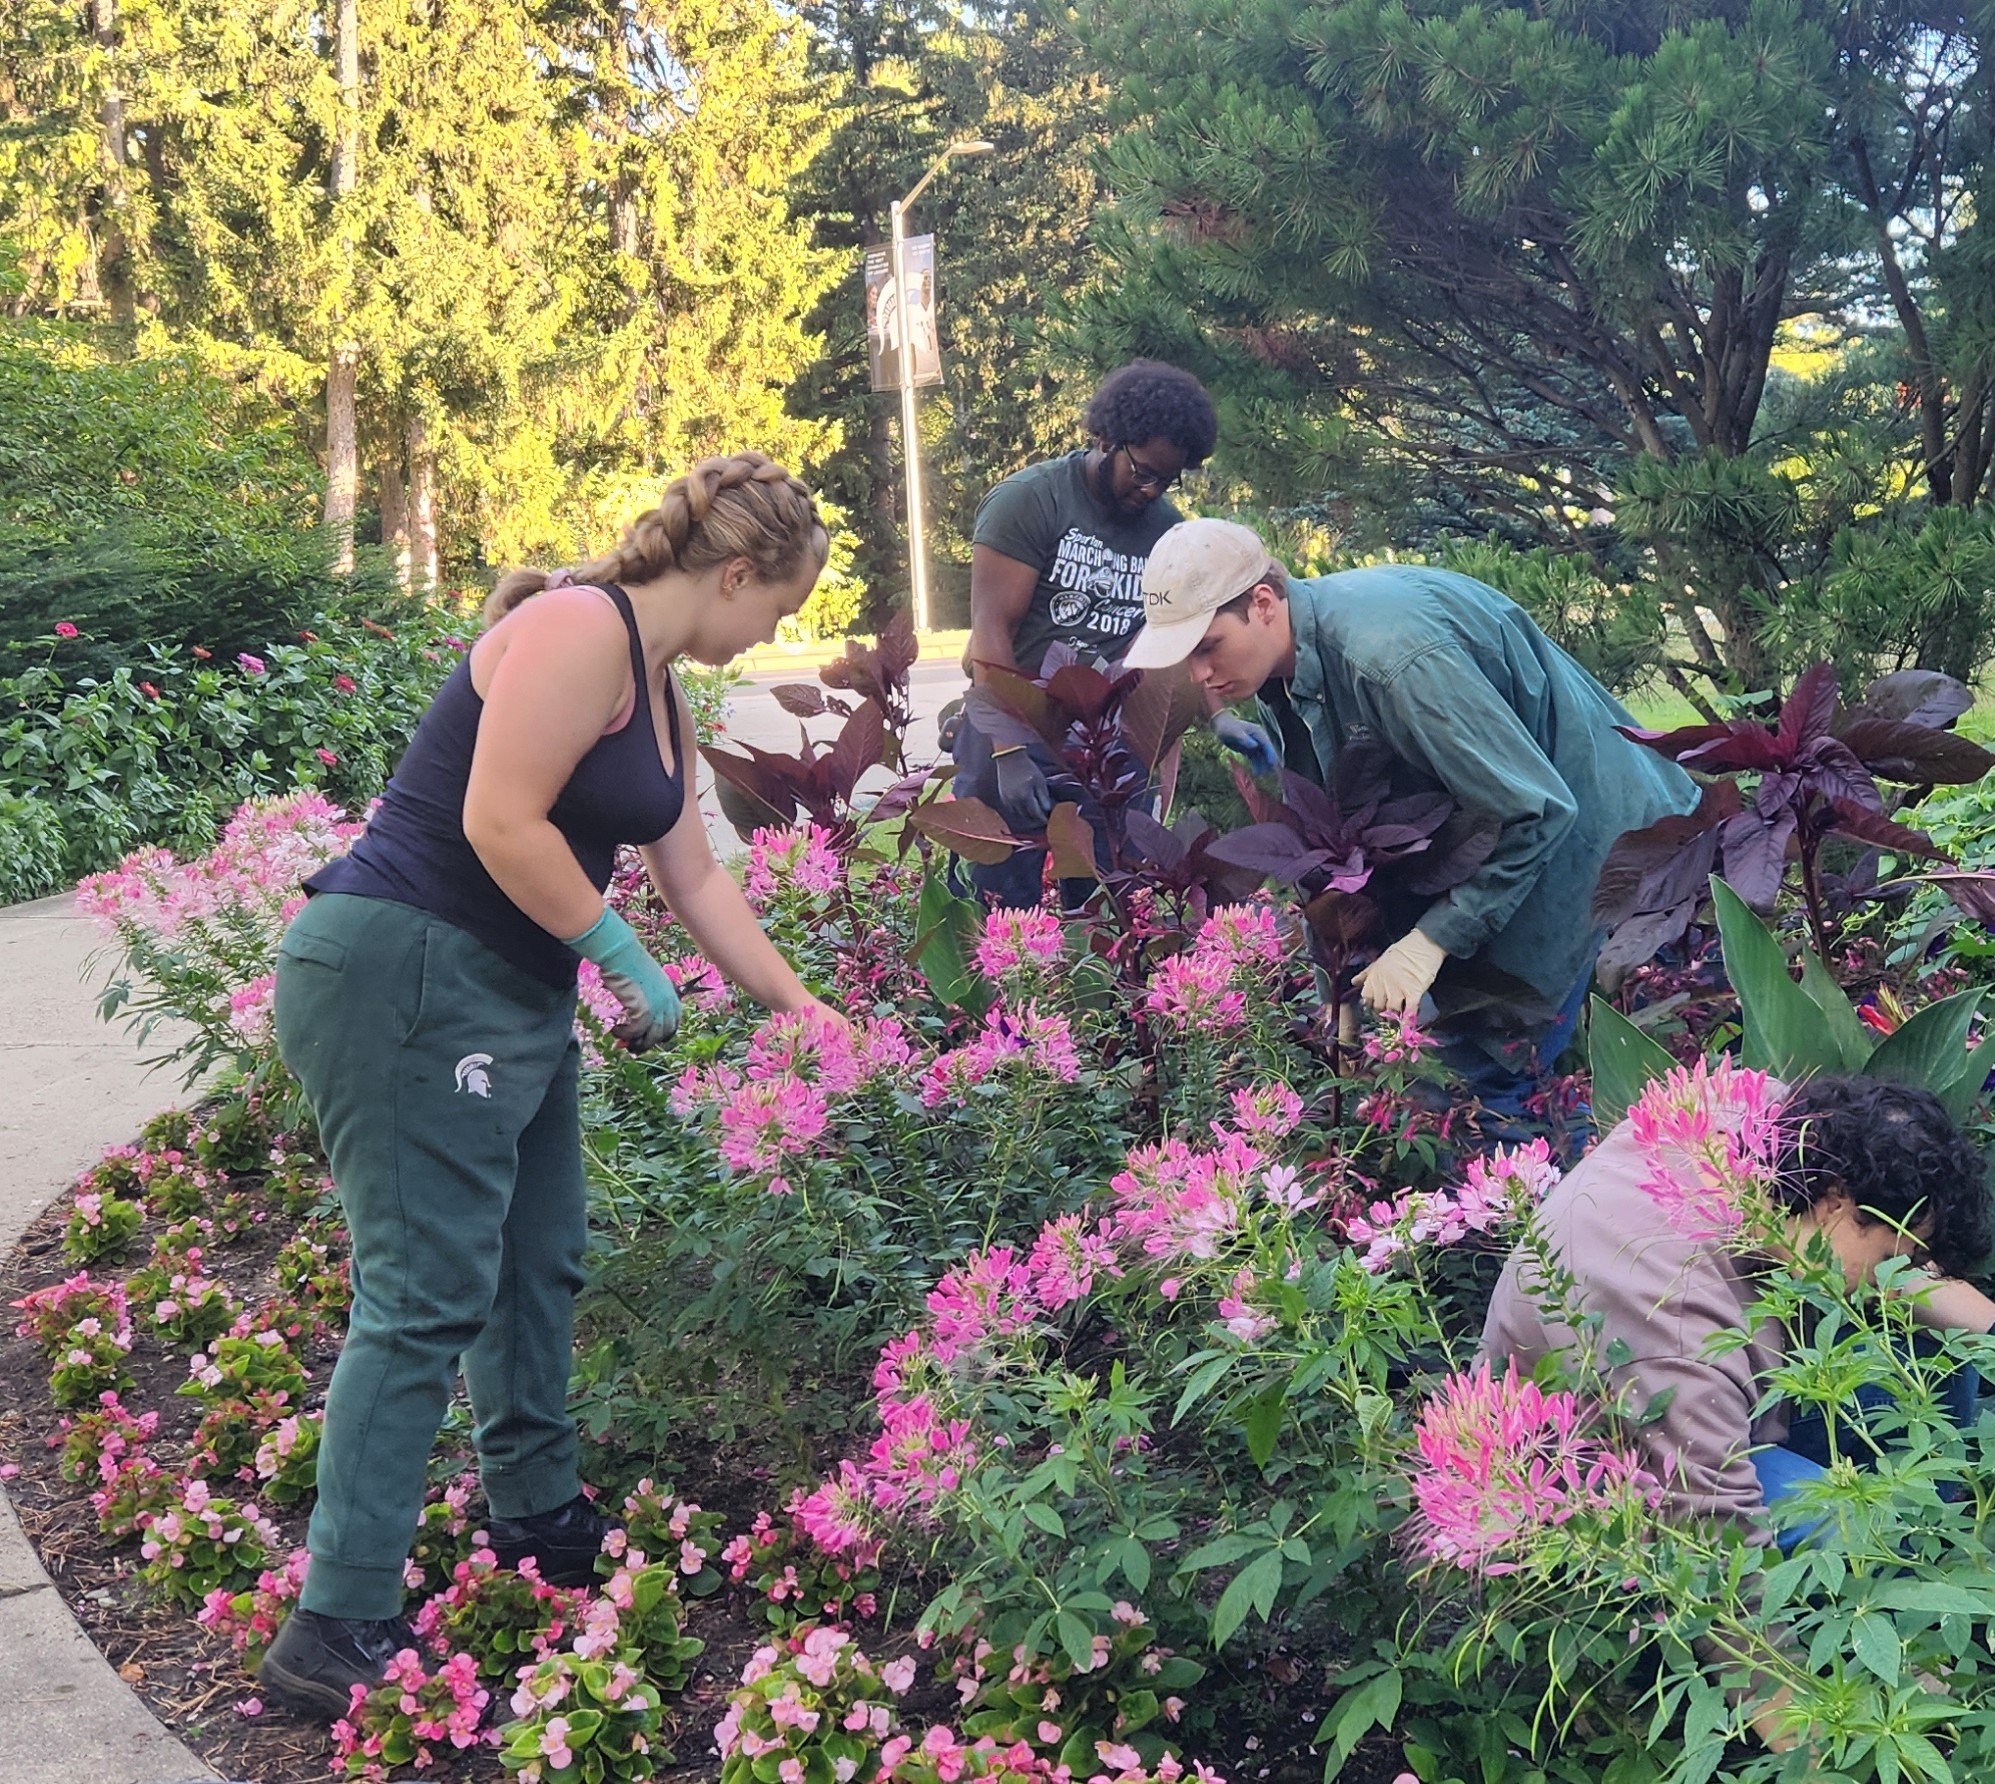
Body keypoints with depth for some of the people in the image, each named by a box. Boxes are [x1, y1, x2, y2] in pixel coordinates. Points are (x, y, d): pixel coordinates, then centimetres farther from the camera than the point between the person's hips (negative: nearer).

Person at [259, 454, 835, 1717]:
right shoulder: (578, 628, -15)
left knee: (543, 1257, 17)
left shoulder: (660, 690, 16)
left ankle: (539, 1513, 35)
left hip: (514, 989, 10)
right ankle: (340, 1632, -2)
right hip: (398, 976, -10)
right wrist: (627, 958, -12)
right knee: (428, 1293, -9)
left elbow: (696, 877, 22)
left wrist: (802, 1009, 25)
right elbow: (501, 822, -23)